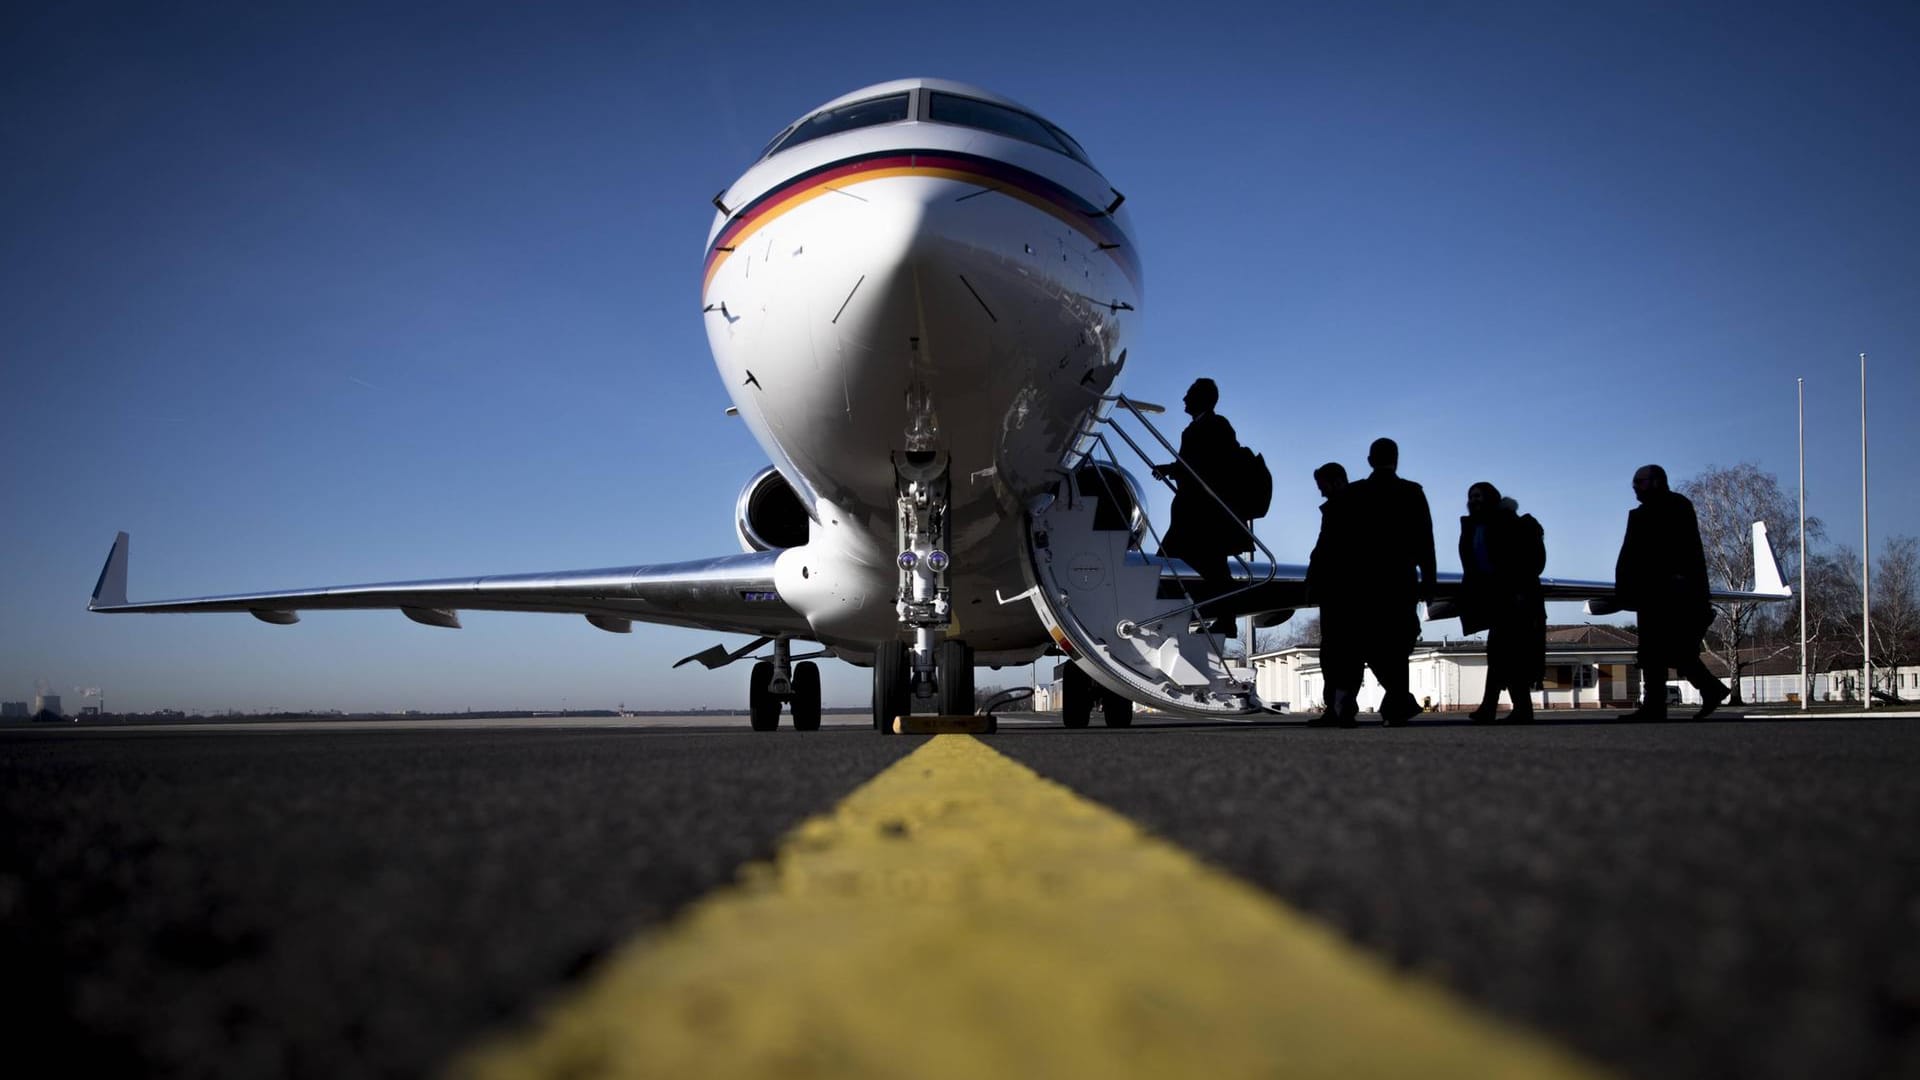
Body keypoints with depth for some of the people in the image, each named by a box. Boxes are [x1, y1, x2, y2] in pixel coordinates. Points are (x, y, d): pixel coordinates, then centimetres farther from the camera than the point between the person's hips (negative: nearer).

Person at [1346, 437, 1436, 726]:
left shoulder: (1353, 494, 1)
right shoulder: (1412, 493, 3)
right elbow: (1425, 540, 1)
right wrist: (1428, 579, 5)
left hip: (1365, 579, -1)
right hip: (1402, 579, 1)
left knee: (1369, 642, 6)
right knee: (1397, 641, 9)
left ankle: (1400, 699, -10)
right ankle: (1396, 705, 5)